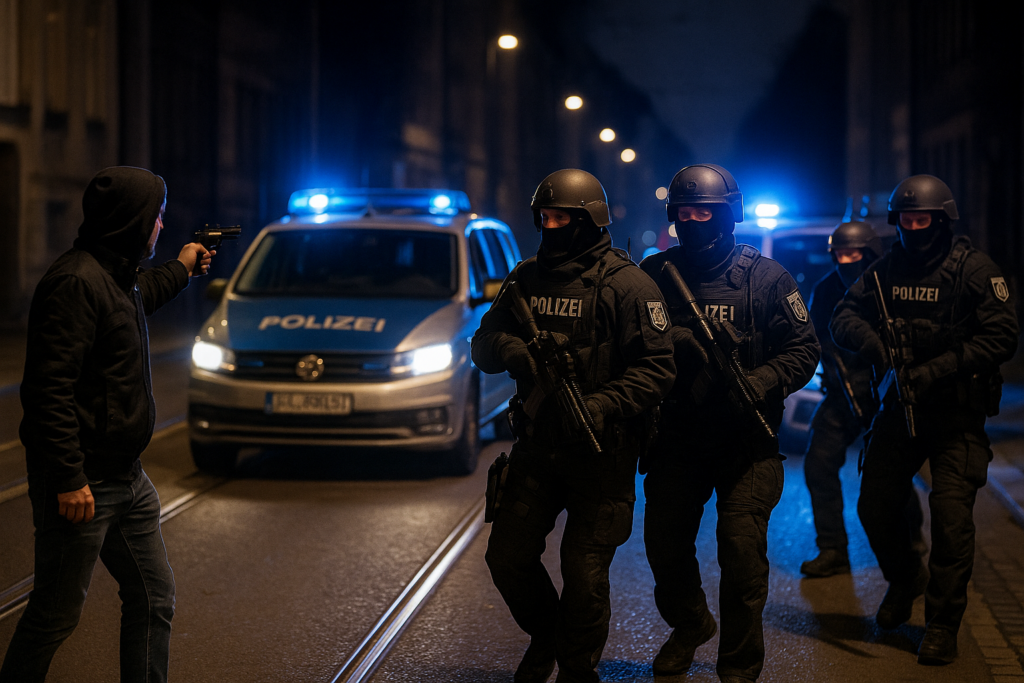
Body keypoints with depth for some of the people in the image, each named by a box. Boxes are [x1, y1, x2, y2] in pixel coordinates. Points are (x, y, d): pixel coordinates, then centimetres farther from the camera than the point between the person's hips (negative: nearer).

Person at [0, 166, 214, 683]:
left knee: (154, 598, 12)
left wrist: (182, 268, 49)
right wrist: (69, 479, -26)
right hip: (82, 485, -10)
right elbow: (48, 387, -25)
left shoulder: (116, 277, 12)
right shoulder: (76, 282, -20)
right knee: (56, 615, -1)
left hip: (126, 480, 10)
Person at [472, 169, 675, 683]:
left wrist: (605, 406, -27)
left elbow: (656, 367, -14)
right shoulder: (526, 279, 9)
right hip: (537, 443, 5)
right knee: (507, 557, 6)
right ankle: (545, 634, 34)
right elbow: (483, 343, 11)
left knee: (584, 571, -1)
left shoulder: (625, 283, -9)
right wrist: (509, 349, -12)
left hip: (601, 452, -5)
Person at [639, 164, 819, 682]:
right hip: (676, 438, 3)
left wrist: (762, 381, -20)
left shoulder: (765, 278, -3)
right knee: (664, 544, 11)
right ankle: (689, 626, 41)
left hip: (746, 443, -3)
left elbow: (803, 349, -3)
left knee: (742, 552, -10)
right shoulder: (654, 274, 5)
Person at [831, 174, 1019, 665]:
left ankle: (942, 624, 2)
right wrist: (873, 342, -19)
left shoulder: (974, 270, -9)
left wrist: (936, 370, -22)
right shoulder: (886, 270, 5)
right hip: (900, 405, 5)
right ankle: (905, 578, 37)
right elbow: (844, 318, 4)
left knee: (951, 515, -10)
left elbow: (1001, 338, -15)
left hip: (957, 413, -5)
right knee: (874, 506, 8)